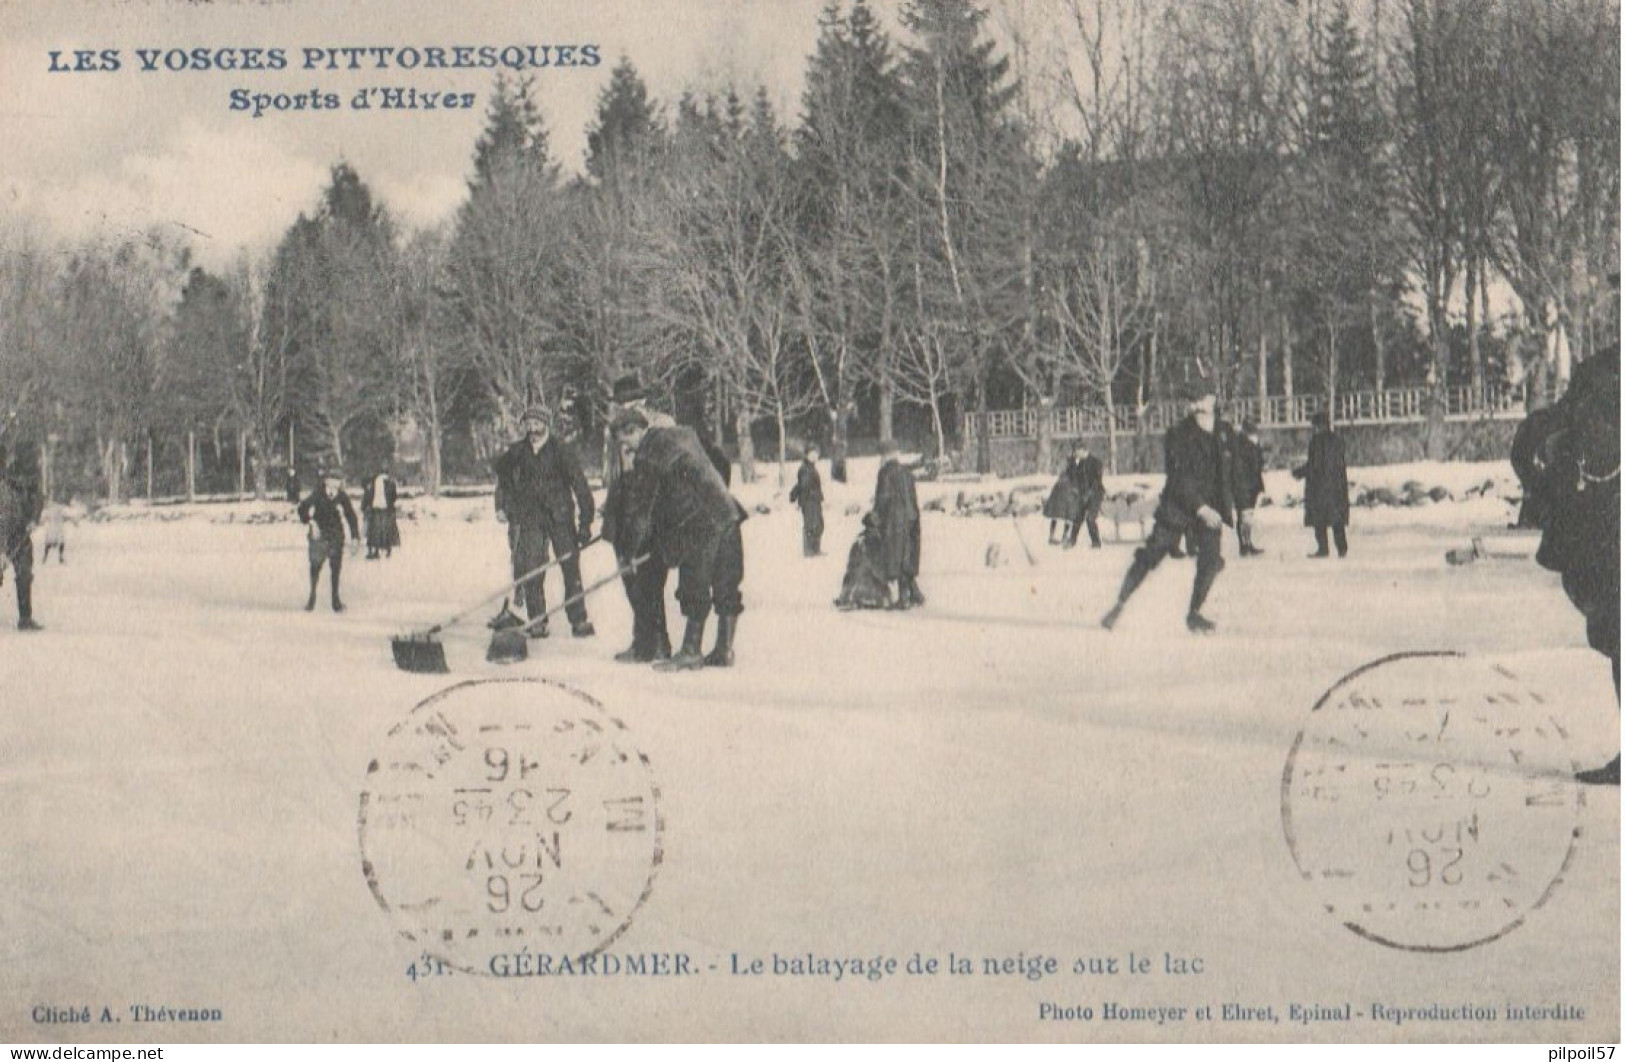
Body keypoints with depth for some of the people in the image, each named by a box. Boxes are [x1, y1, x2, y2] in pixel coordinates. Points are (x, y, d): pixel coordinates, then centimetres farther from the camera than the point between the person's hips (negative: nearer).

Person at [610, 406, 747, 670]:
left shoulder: (648, 455, -7)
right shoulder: (684, 435, 18)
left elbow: (640, 505, -4)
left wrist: (632, 549, 5)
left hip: (701, 524, -9)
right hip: (727, 513, 9)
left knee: (694, 588, -1)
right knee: (726, 586, 10)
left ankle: (691, 652, 2)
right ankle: (724, 651, 14)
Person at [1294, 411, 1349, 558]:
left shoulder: (1316, 440, -12)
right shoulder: (1337, 439, 5)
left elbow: (1314, 463, -14)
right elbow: (1342, 462, 9)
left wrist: (1298, 473, 0)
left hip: (1319, 482, -6)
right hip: (1337, 484, 6)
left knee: (1319, 518, 1)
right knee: (1338, 518, 8)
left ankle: (1323, 548, -2)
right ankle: (1342, 548, 6)